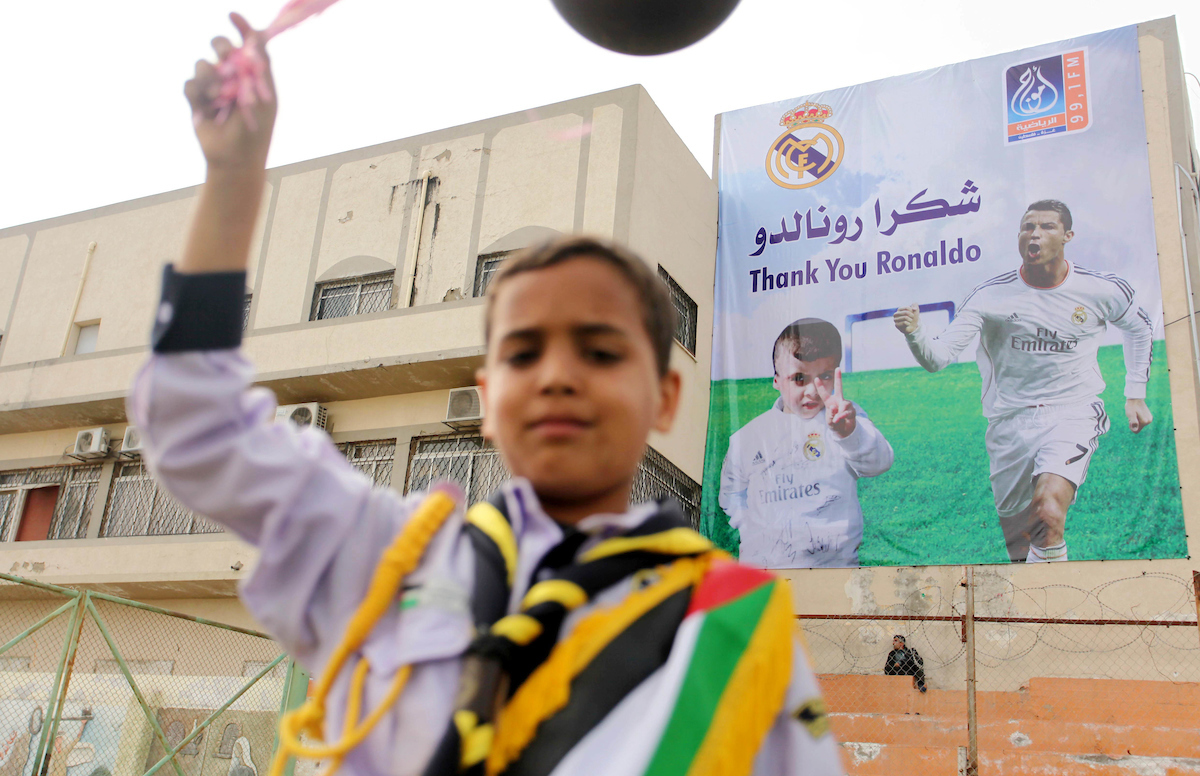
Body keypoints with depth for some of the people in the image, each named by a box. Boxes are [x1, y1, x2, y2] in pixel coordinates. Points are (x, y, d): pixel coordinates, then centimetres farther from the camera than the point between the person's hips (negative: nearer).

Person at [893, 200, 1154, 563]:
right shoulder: (990, 295, -8)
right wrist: (914, 333, -36)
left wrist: (1135, 396, 14)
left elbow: (1140, 328, 19)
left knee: (1049, 511, -30)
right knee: (1017, 542, 12)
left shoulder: (1103, 290, -3)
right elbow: (938, 357, -14)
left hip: (1073, 413, -1)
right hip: (1010, 420, 1)